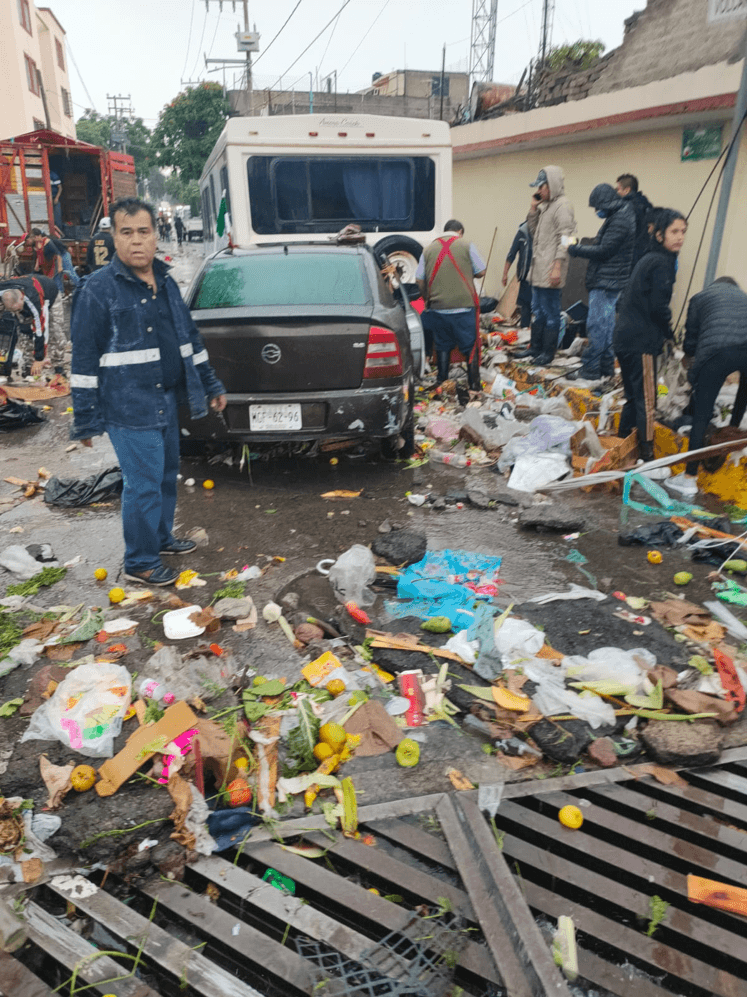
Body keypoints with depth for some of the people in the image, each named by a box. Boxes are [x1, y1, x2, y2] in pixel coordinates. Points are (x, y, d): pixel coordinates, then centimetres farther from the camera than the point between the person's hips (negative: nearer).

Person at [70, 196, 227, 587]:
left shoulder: (165, 282, 11)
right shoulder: (98, 289, -11)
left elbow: (190, 338, 19)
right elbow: (84, 359, -11)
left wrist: (211, 385, 20)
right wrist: (85, 419, -11)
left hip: (167, 401, 7)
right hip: (129, 409, -7)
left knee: (167, 475, 18)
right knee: (144, 485, -2)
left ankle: (161, 537, 38)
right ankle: (140, 563, 14)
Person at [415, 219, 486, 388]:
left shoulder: (429, 249, 8)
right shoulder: (467, 246, 0)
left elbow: (419, 279, 8)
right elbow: (481, 271, 3)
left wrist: (427, 299, 21)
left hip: (438, 306, 3)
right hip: (464, 305, -3)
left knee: (443, 345, 14)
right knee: (470, 345, 6)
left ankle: (442, 382, 19)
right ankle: (474, 384, 8)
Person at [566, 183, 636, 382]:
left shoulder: (620, 220, -15)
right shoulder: (621, 216, 18)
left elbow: (604, 251, -18)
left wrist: (574, 250, -9)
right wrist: (579, 248, 12)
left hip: (606, 282, -11)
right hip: (607, 282, 11)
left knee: (596, 324, -9)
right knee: (606, 324, 14)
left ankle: (590, 369, -6)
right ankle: (606, 366, 21)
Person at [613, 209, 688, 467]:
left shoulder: (647, 259, 17)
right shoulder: (662, 263, -11)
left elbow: (626, 300, 21)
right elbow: (658, 307, -17)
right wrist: (670, 333, 0)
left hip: (625, 339, 10)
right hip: (641, 343, -10)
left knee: (634, 398, 17)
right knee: (646, 402, -4)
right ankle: (646, 457, 0)